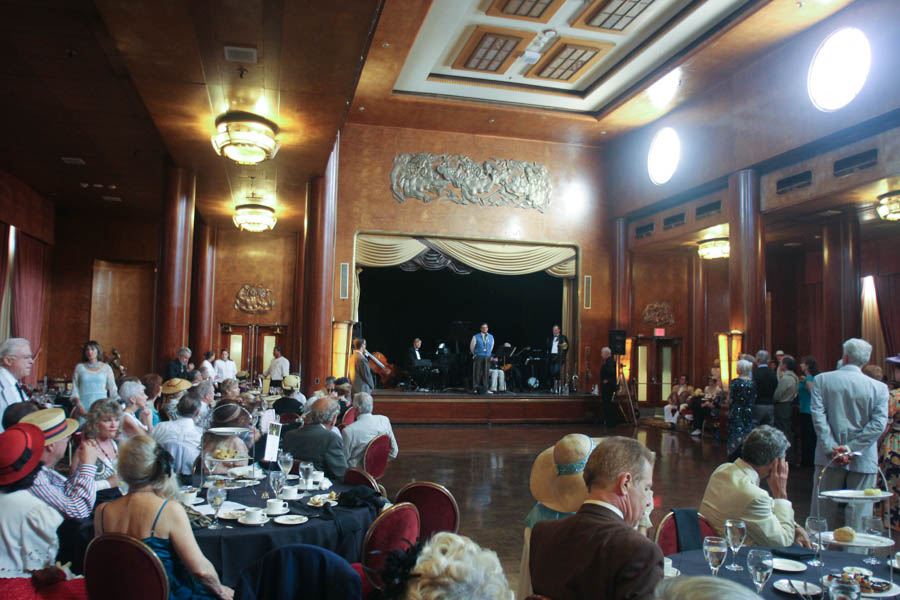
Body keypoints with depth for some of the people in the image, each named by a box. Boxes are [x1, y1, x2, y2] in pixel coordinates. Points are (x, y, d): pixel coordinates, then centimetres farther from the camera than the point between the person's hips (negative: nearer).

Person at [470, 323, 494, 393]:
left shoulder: (491, 337, 11)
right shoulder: (476, 337, 0)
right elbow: (472, 347, 10)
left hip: (487, 358, 3)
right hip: (478, 357, -3)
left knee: (486, 373, 0)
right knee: (477, 373, -6)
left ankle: (485, 389, 3)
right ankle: (475, 388, -3)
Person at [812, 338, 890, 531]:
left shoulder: (822, 379, -2)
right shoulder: (879, 387, -3)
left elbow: (817, 414, -9)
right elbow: (879, 424, -9)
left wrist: (832, 448, -9)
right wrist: (850, 448, -9)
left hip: (829, 457, 1)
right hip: (863, 461, 0)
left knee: (824, 512, 11)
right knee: (858, 515, 7)